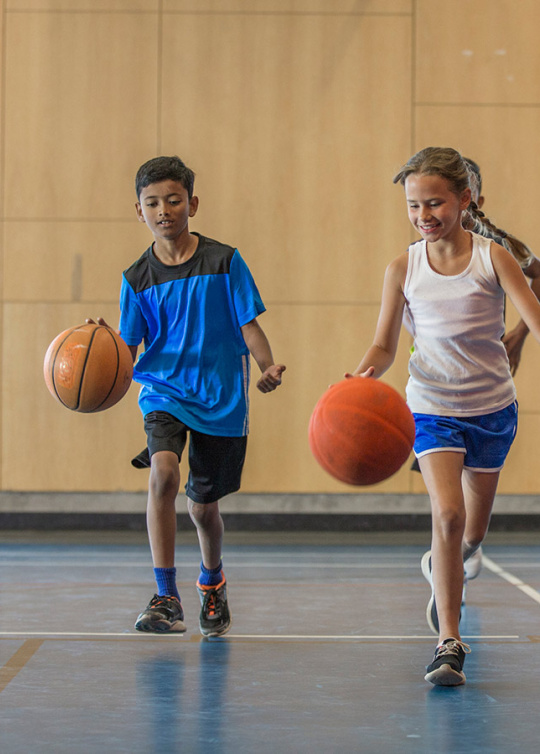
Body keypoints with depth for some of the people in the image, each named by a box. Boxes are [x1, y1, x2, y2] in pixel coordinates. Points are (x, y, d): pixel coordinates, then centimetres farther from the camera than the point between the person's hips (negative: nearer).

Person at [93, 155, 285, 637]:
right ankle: (166, 598, -22)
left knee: (203, 506, 10)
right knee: (163, 473, -28)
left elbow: (249, 326, -3)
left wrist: (267, 367, -21)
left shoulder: (224, 262, -5)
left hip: (221, 398, 0)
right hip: (163, 390, 0)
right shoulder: (138, 279, 0)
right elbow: (128, 349, 1)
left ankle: (213, 581, 44)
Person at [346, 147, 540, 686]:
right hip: (432, 408, -1)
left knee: (471, 534, 16)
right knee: (447, 512, -23)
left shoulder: (492, 257, -10)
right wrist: (367, 370, -23)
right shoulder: (403, 269, -6)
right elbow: (385, 345, -1)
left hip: (492, 407, 1)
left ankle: (439, 568, 52)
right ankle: (449, 643, -20)